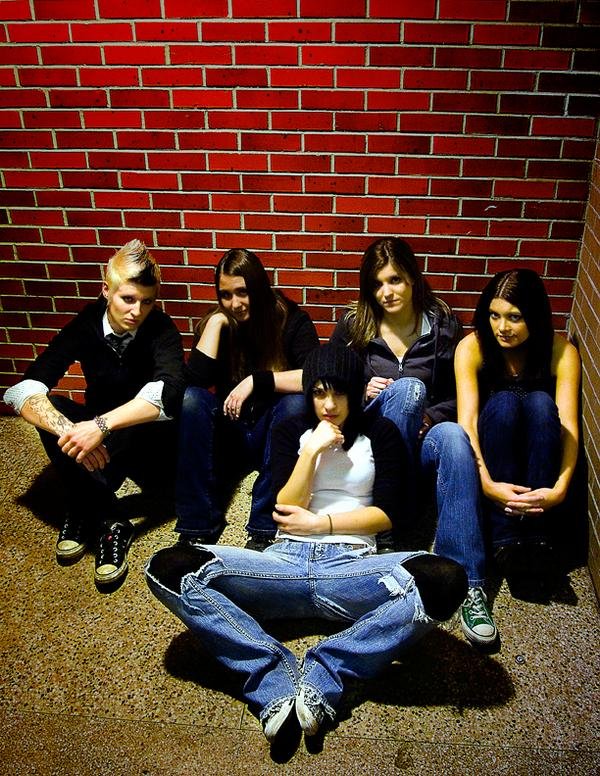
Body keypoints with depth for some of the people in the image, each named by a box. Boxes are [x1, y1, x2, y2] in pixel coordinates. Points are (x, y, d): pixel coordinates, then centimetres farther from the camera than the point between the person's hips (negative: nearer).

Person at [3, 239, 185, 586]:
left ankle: (83, 513, -24)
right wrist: (68, 429, -46)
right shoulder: (86, 324, -14)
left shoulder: (161, 329, -20)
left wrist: (102, 425, -55)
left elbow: (167, 391, -41)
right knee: (51, 409, -26)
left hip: (148, 438, -2)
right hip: (101, 439, 2)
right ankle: (110, 522, -28)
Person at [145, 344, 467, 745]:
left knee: (445, 579, -33)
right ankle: (279, 680, -31)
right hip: (287, 562, 1)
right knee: (170, 568, -23)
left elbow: (387, 513, 5)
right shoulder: (292, 431, 15)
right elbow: (284, 511, 5)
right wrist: (313, 450, -6)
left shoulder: (380, 433, 12)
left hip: (351, 566, -1)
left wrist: (320, 523, -1)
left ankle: (320, 678, -28)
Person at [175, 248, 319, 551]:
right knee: (192, 399, -25)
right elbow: (197, 379, -17)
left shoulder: (291, 319, -8)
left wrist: (255, 381, -27)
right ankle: (198, 525, -24)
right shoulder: (217, 323, -1)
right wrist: (217, 322, -18)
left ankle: (266, 526, -30)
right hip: (229, 434, 2)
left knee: (295, 402, -32)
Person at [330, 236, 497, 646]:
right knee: (407, 388, -31)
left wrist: (428, 418, -12)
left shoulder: (443, 325, 4)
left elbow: (458, 397, 8)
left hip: (422, 443, 1)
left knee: (454, 435, -36)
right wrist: (361, 393, -11)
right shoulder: (353, 325, 4)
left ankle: (469, 584, -41)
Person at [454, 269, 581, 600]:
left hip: (538, 457, 1)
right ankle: (504, 538, -31)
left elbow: (568, 425, -22)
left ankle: (536, 536, -31)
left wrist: (560, 488, -38)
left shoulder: (561, 351, -12)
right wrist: (487, 483, -39)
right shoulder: (472, 347, -13)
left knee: (540, 403, -30)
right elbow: (467, 420, -24)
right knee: (503, 403, -31)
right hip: (490, 456, 0)